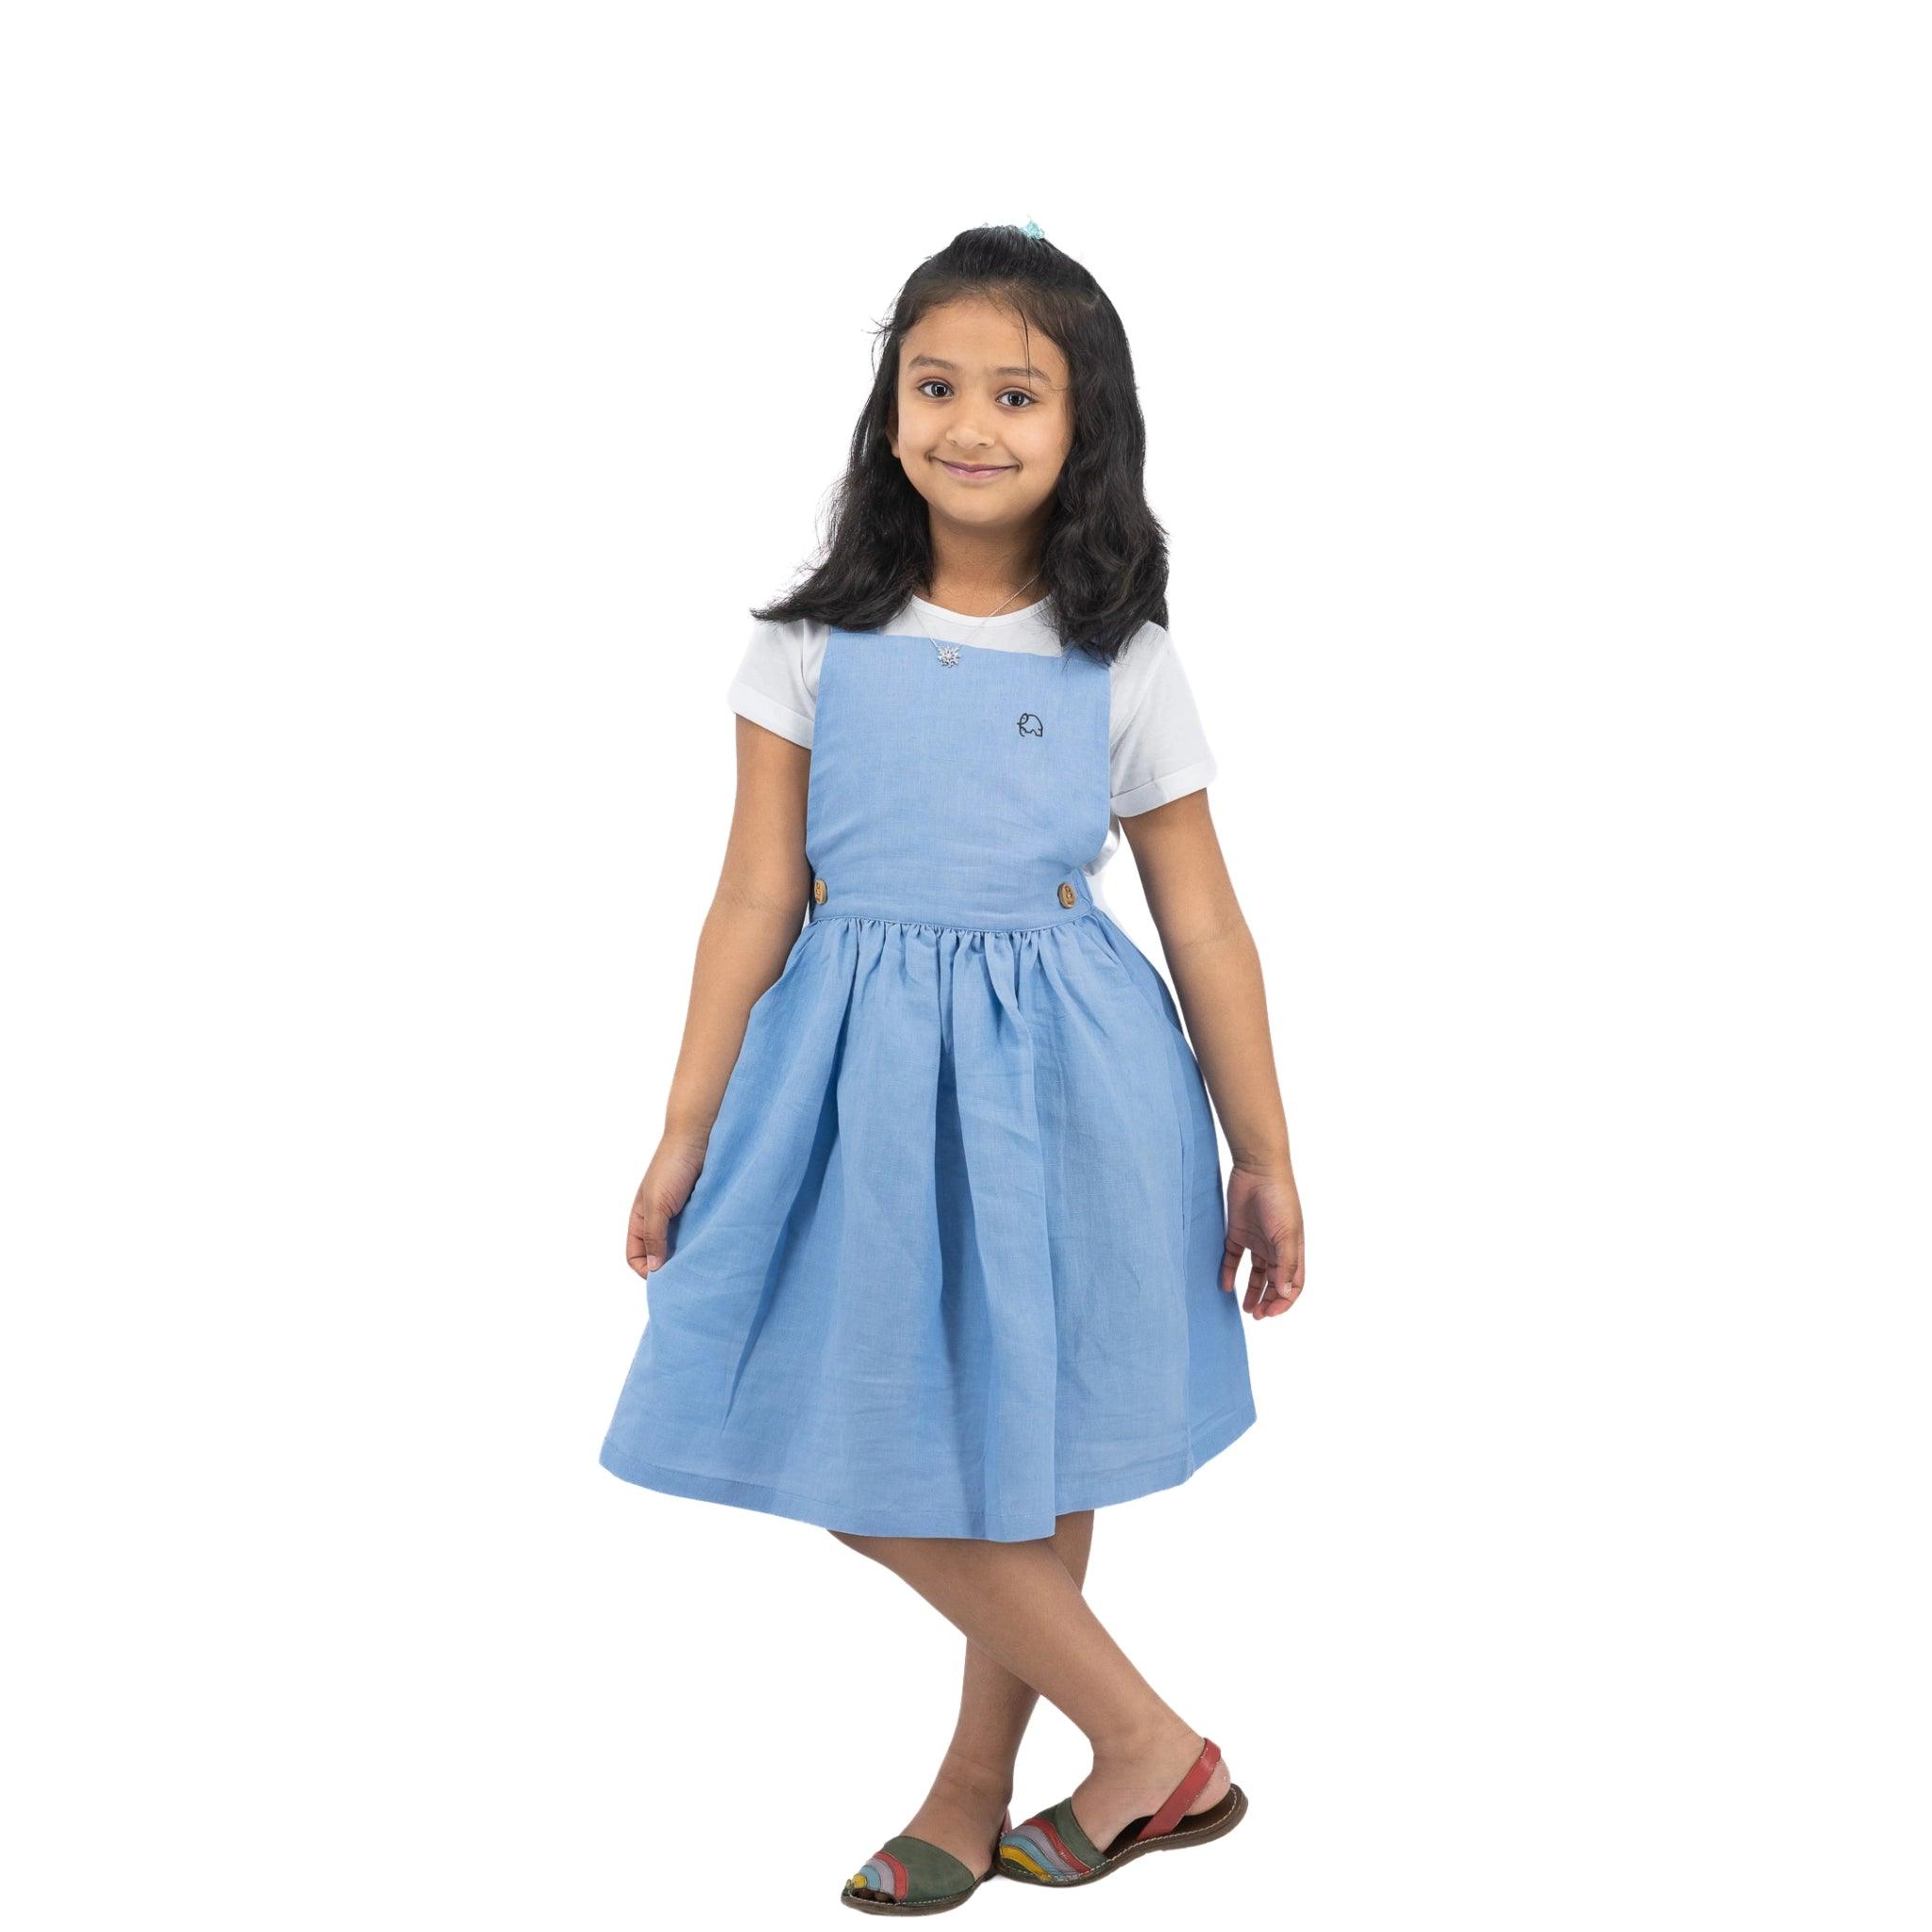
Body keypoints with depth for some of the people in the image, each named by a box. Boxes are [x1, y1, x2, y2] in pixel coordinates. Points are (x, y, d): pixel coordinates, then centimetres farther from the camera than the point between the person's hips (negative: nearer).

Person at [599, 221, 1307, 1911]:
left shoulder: (1122, 667, -1)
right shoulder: (815, 645, 1)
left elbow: (1205, 926, 2)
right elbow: (757, 899, 2)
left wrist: (1264, 1160, 4)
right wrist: (687, 1132, 2)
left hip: (1057, 1079, -2)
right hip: (856, 1072, 2)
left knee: (1023, 1448, 7)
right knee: (866, 1454, 6)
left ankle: (975, 1788, 26)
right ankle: (1151, 1745, 22)